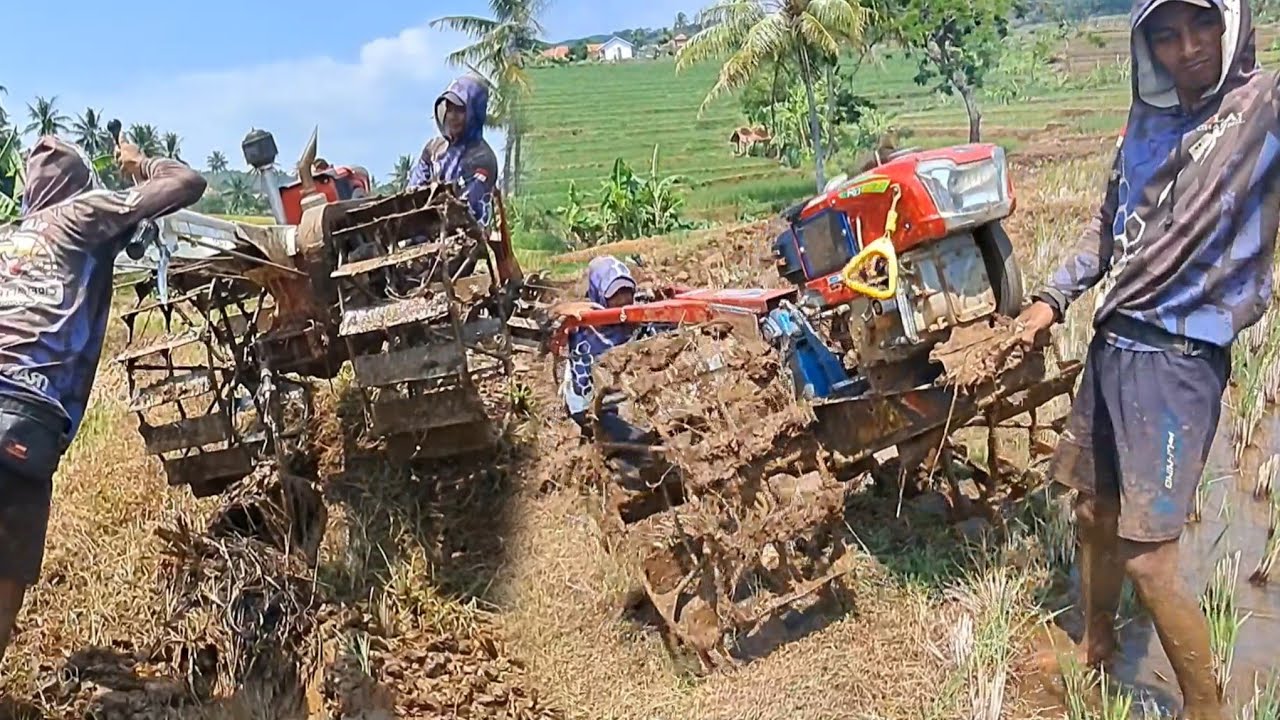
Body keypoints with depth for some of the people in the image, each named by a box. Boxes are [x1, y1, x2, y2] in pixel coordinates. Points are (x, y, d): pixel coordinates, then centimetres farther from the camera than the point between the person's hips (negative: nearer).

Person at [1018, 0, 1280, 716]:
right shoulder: (1149, 120, 11)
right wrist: (1055, 295, 16)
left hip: (1180, 357, -7)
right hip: (1113, 341, 7)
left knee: (1148, 556, -7)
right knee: (1096, 512, 19)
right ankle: (1098, 645, 42)